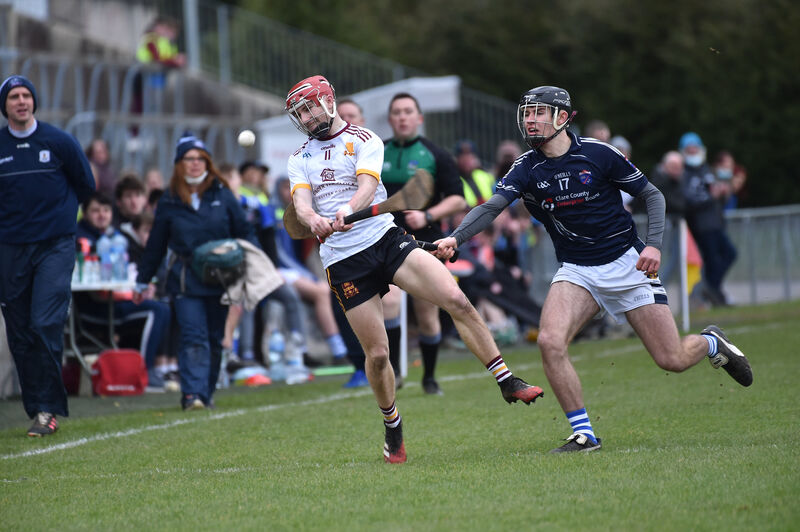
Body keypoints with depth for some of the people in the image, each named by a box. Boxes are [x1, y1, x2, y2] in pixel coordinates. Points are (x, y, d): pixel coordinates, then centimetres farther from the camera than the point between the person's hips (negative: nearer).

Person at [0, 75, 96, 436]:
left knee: (46, 325, -14)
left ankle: (48, 408, -8)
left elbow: (86, 186, 12)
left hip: (56, 246, -2)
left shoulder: (59, 142, 0)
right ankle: (35, 408, 12)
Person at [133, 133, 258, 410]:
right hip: (185, 280, -2)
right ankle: (192, 393, -20)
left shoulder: (222, 195, 5)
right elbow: (156, 245, 12)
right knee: (193, 337, -13)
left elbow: (244, 232, 10)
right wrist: (143, 281, 16)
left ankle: (207, 393, 20)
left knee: (215, 340, 8)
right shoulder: (169, 202, 4)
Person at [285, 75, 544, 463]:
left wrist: (345, 212, -35)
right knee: (377, 354, -3)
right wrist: (313, 220, -29)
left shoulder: (364, 140, 4)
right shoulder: (300, 159, 13)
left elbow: (367, 186, -13)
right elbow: (300, 204, -4)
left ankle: (507, 382, -10)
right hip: (343, 261, 1)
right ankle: (392, 427, 21)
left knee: (457, 301, -18)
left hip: (386, 238, -1)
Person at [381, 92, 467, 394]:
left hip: (425, 244, 0)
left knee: (427, 317, 6)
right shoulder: (377, 155, 9)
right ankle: (392, 370, -17)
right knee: (388, 301, -24)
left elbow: (457, 200, -1)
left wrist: (428, 216, -15)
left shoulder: (434, 155, 2)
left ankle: (429, 378, 25)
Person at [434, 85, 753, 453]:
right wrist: (456, 237, -36)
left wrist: (653, 244, -14)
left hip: (627, 263, -3)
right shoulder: (527, 169, -4)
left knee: (673, 360, -4)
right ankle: (584, 435, -11)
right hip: (577, 271, 3)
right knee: (550, 342, -24)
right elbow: (492, 206, -18)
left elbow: (652, 195, -1)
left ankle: (712, 343, 34)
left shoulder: (597, 154, -10)